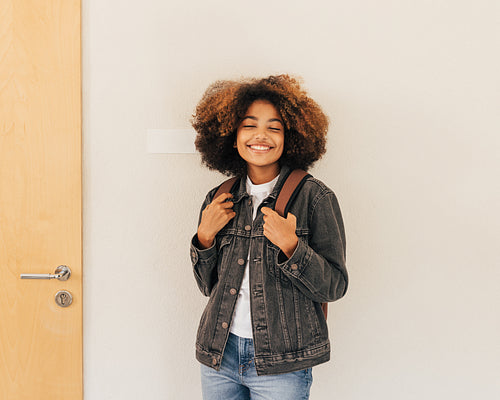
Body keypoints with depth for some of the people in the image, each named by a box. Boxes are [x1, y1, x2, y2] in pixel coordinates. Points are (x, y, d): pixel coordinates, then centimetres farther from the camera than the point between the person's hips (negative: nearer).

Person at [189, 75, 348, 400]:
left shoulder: (314, 197, -8)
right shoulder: (219, 200, 4)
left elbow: (334, 287, -9)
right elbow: (208, 286, 10)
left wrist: (291, 246, -23)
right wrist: (205, 237, -6)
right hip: (219, 355, 4)